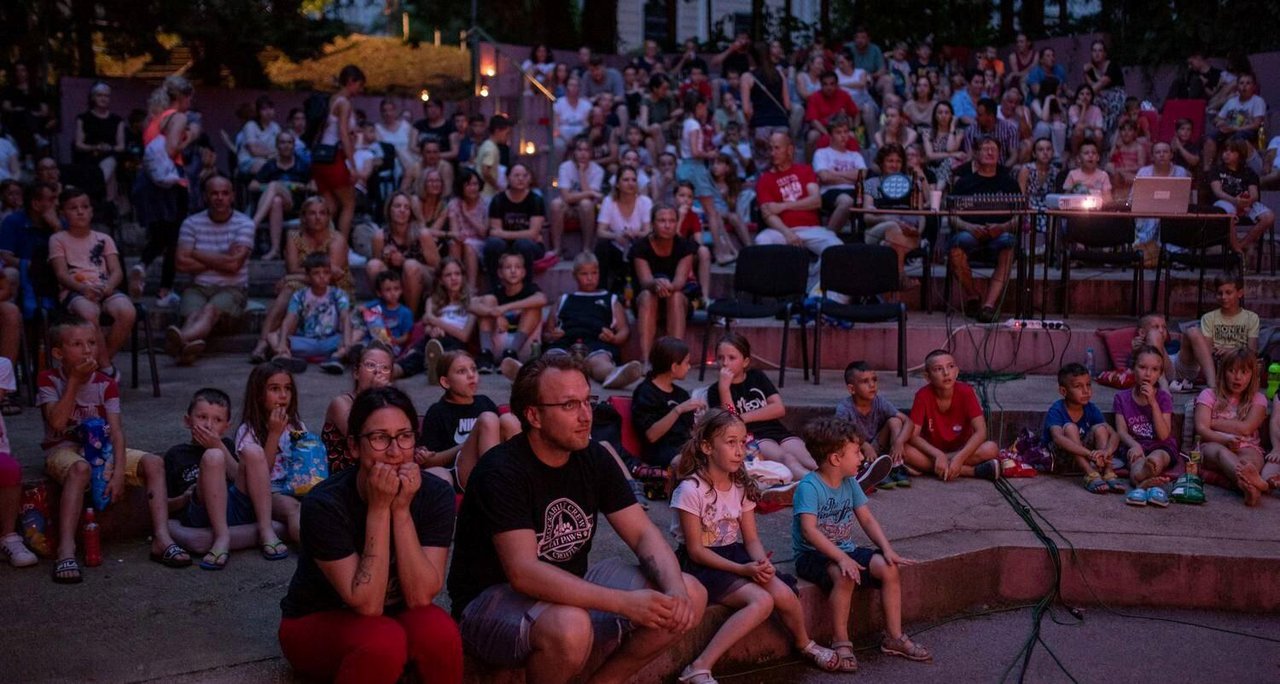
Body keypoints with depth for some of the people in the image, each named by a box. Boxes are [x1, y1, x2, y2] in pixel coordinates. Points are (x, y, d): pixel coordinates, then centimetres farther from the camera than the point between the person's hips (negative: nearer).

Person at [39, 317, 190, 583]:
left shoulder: (105, 384, 1)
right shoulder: (49, 379, -4)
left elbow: (116, 430, -9)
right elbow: (58, 422, -19)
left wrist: (118, 471, -24)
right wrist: (75, 381, -19)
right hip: (64, 450, -4)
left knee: (154, 463, -19)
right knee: (80, 469, -40)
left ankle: (161, 538, -26)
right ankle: (66, 551, -46)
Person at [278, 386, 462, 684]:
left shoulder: (435, 494, -15)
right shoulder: (325, 504, -25)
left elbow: (420, 597, -21)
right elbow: (367, 604, -28)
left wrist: (401, 509, -29)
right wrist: (379, 508, -32)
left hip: (393, 616, 3)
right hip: (317, 625, -2)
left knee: (438, 630, -31)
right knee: (384, 641, -34)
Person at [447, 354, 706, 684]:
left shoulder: (594, 458, -1)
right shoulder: (501, 471, -23)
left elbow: (644, 534, -2)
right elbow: (523, 572, -32)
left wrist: (676, 590, -24)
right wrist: (625, 602, -38)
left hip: (571, 591, 7)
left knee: (691, 595, -5)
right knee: (568, 626, -39)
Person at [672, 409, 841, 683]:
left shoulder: (742, 486, 2)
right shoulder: (691, 490, -19)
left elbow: (751, 538, 4)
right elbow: (695, 550, -18)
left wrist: (762, 563, -19)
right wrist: (743, 569, -26)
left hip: (734, 554, 6)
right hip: (700, 564, -6)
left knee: (784, 595, -15)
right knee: (761, 601, -27)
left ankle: (804, 645, 19)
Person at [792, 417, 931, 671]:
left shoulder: (850, 482, 5)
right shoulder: (809, 486, -19)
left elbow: (867, 519, 7)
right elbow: (809, 530, -28)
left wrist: (887, 549, -8)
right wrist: (841, 557, -36)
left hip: (845, 550, 7)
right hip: (813, 555, -7)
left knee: (889, 568, -11)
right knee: (844, 576, -35)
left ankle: (894, 637, 1)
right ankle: (840, 642, -18)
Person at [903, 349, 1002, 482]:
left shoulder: (966, 392, -14)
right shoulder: (923, 396, -15)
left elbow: (980, 431, -21)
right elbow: (913, 436, -19)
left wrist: (959, 458, -35)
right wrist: (938, 455, -34)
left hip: (961, 450, 0)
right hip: (932, 450, 1)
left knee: (991, 449, -28)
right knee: (906, 451, -32)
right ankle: (973, 471, -28)